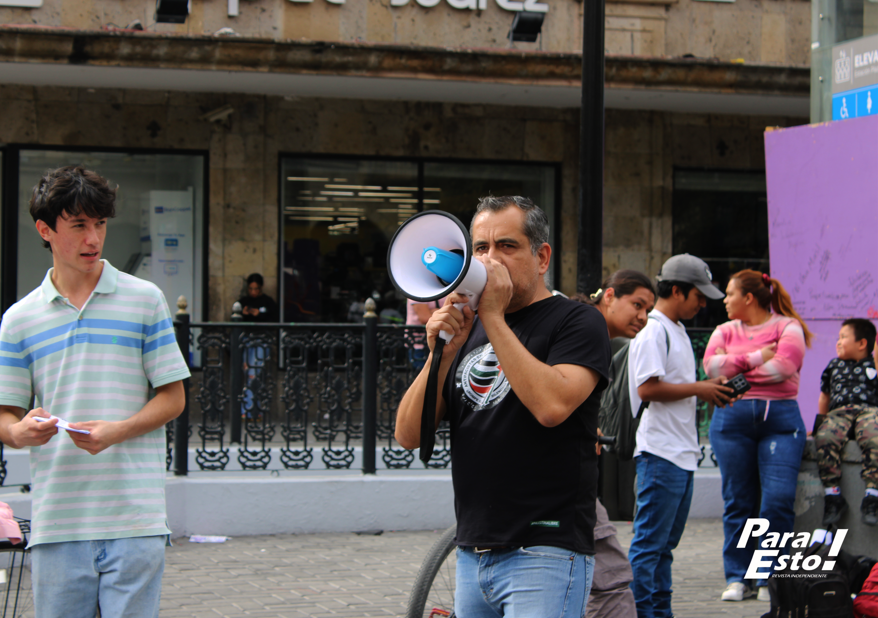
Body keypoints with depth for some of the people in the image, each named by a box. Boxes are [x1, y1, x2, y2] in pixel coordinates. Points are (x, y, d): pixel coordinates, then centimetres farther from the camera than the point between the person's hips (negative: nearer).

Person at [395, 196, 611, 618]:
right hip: (471, 556, 7)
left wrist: (494, 318, -15)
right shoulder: (467, 331, 16)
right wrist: (442, 352, -7)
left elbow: (552, 405, -22)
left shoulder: (577, 322, -2)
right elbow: (408, 435, 8)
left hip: (545, 555, -6)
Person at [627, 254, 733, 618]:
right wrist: (698, 389, -11)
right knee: (650, 542, -7)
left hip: (682, 452, 10)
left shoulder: (676, 330, 20)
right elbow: (647, 387, -20)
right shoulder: (653, 331, -11)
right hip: (660, 453, -10)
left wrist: (709, 389, 9)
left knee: (665, 544, 12)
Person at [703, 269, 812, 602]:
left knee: (778, 500, -10)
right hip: (731, 419, 3)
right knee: (737, 501, 3)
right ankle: (738, 578, 11)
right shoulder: (725, 331, 15)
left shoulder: (787, 326, 5)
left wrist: (734, 364, -4)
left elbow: (784, 366, -12)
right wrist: (758, 358, -8)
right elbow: (711, 365, -2)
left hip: (780, 418, -3)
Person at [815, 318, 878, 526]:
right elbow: (824, 396, 32)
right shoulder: (834, 366, 28)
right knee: (824, 439, -31)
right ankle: (832, 495, -27)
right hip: (838, 412, 3)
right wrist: (822, 420, 24)